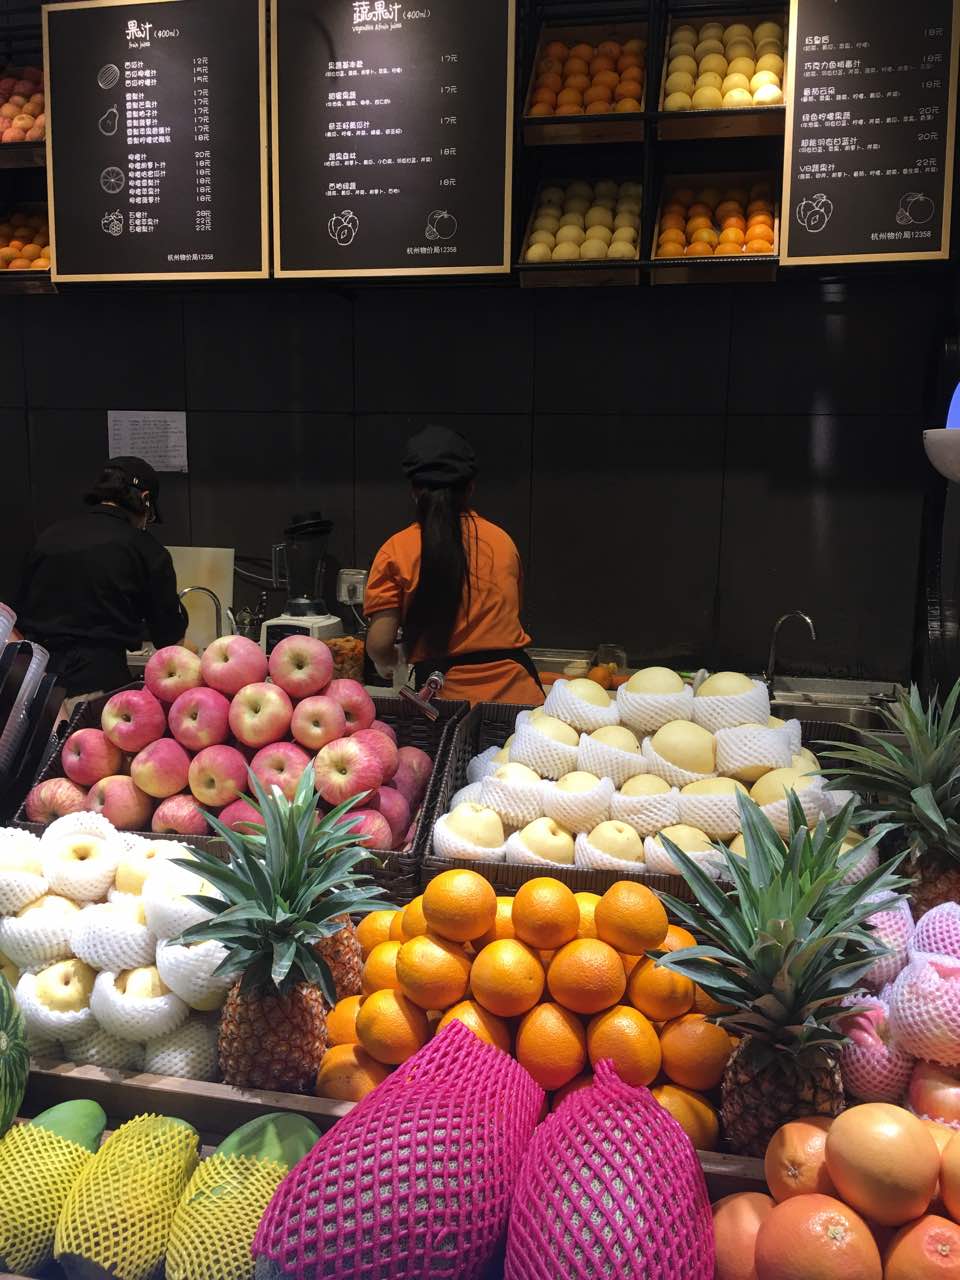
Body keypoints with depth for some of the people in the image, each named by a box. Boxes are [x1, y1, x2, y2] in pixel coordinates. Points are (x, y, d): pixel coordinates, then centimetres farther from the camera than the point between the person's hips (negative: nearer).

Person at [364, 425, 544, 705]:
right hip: (516, 689, 2)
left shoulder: (396, 551, -2)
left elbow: (379, 646, -5)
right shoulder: (503, 541, 7)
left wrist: (388, 663, 17)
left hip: (449, 695, -2)